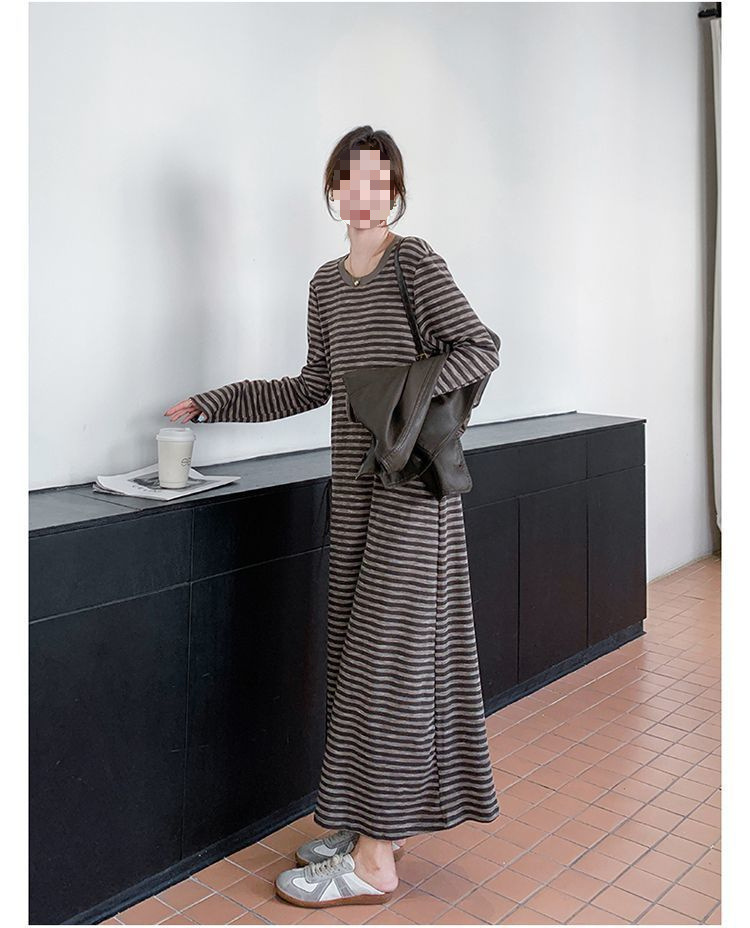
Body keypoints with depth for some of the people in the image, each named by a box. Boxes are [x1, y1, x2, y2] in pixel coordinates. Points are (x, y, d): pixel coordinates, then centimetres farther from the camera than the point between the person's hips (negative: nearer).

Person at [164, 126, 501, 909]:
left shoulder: (414, 259, -4)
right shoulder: (326, 282, 15)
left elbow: (480, 349, -9)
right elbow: (314, 386, 19)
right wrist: (211, 404, 19)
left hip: (412, 481, -7)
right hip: (356, 481, 7)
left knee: (392, 646, -4)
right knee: (361, 643, 9)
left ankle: (374, 861, 5)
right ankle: (379, 821, 22)